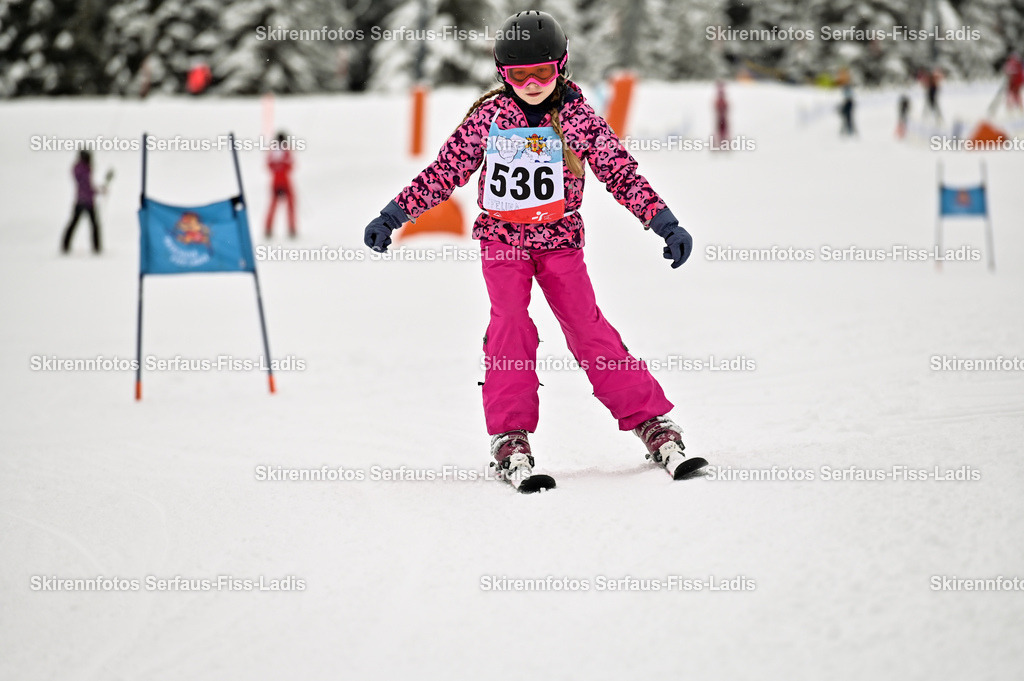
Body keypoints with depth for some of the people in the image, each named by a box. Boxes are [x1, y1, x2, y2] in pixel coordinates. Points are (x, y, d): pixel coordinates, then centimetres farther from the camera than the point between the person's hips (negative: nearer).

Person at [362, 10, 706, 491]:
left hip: (559, 239, 0)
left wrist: (664, 223, -7)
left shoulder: (578, 117, -3)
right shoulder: (488, 117, -2)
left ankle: (653, 424, -5)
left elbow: (620, 171, -1)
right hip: (502, 238, 0)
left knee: (588, 330, -9)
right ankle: (510, 441, -17)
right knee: (511, 325, -18)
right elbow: (446, 169, 3)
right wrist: (394, 215, 1)